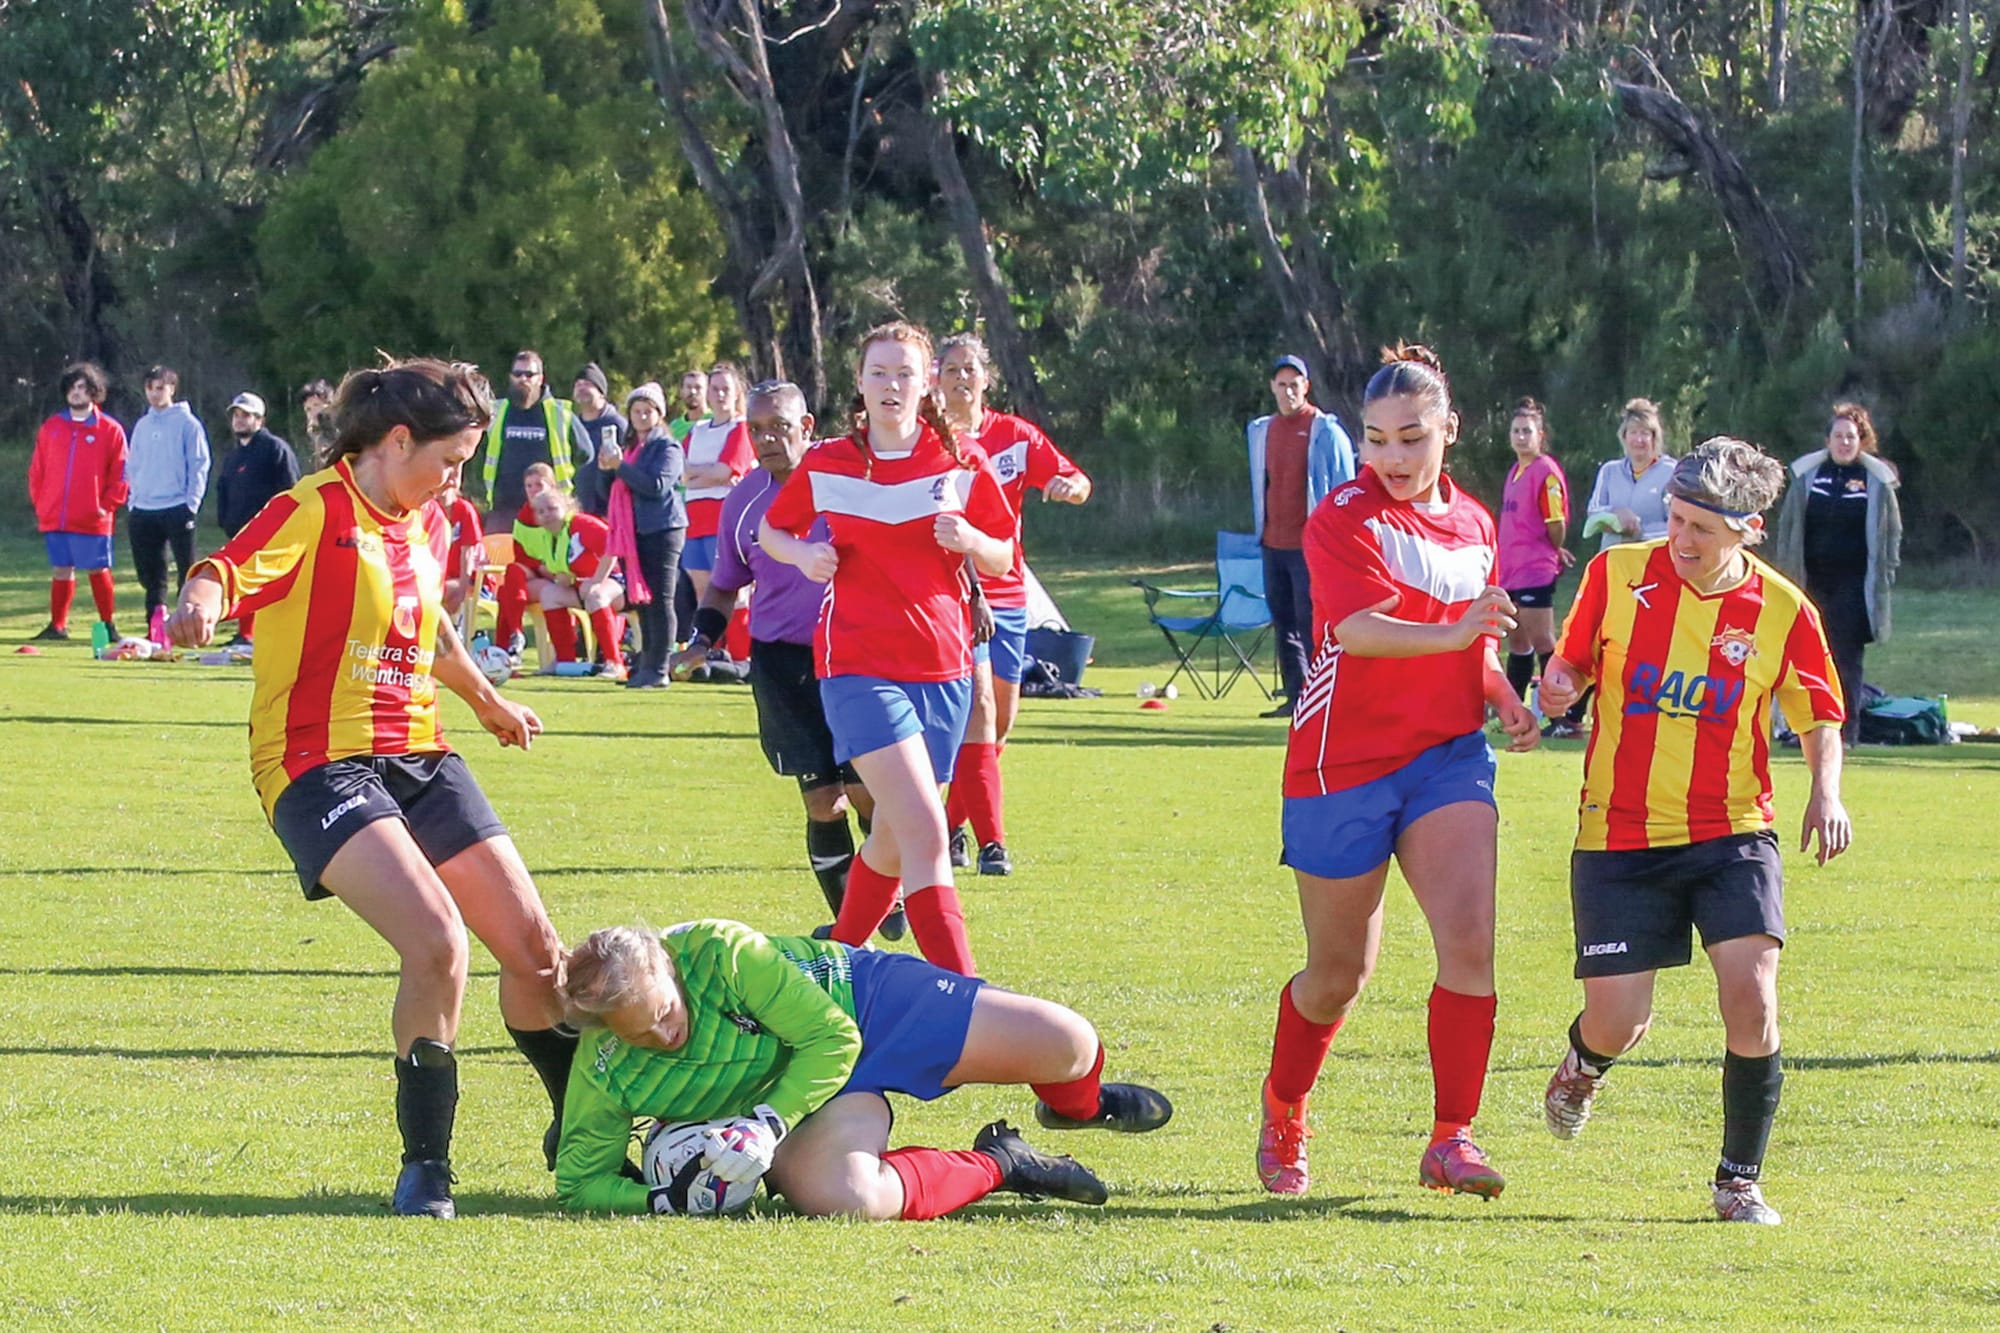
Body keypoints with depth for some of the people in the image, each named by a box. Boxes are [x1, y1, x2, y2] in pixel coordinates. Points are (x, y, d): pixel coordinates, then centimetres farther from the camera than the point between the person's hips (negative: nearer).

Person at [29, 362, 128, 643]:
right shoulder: (51, 428, 10)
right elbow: (36, 470, 12)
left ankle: (108, 625, 8)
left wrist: (107, 505, -8)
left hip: (93, 519, -3)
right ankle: (57, 625, 11)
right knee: (61, 571, 7)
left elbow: (120, 473, 0)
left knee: (98, 570, 1)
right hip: (54, 519, 3)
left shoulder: (110, 430, 0)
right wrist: (40, 504, 4)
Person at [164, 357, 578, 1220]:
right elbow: (229, 572, -26)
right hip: (322, 763, -8)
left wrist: (490, 704, 50)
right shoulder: (315, 514, -10)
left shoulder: (425, 526, 14)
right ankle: (425, 1164, -11)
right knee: (437, 942, -26)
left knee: (533, 948, 5)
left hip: (418, 759, 8)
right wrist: (201, 602, -50)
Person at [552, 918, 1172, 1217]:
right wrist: (666, 1197, -29)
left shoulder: (715, 951, -30)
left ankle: (1075, 1105, 31)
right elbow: (579, 1184, -10)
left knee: (1068, 1043, -13)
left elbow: (830, 1038, -22)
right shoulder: (603, 1077, -21)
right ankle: (995, 1164, -6)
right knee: (842, 1199, -36)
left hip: (867, 1000, -1)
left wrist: (767, 1123, -33)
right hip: (803, 1102, 1)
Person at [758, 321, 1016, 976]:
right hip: (858, 665, -3)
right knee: (924, 830, -19)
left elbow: (1002, 559, 10)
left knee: (893, 836, 13)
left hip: (943, 665, 3)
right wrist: (804, 554, -6)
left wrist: (969, 539, -13)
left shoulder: (961, 464, 3)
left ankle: (842, 955, 37)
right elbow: (770, 532, 16)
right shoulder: (825, 466, 1)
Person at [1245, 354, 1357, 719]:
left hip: (1309, 546, -6)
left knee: (1311, 623, -8)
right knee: (1283, 623, 8)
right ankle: (1295, 696, 13)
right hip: (1273, 545, 6)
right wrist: (1261, 532, 17)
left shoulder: (1326, 431, -5)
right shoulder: (1262, 431, 13)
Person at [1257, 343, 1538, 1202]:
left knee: (1469, 939, -16)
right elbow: (1357, 627, -27)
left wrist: (1503, 696, 6)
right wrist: (1453, 633, -43)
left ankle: (1452, 1139, -13)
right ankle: (1282, 1113, 32)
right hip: (1344, 764, -4)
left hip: (1448, 755, 4)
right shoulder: (1345, 517, -10)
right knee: (1339, 972, 6)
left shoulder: (1473, 524, 11)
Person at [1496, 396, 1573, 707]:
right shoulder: (1515, 471, 15)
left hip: (1536, 571, -9)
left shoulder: (1545, 471, -13)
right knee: (1517, 640, 15)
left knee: (1541, 641, -9)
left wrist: (1556, 554, 2)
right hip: (1512, 570, 9)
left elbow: (1556, 523, -13)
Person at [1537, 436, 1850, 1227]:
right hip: (1618, 836, 0)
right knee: (1618, 1022, -3)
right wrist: (1557, 686, -13)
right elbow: (1572, 662, 10)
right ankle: (1583, 1063, 38)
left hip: (1732, 835, 0)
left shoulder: (1783, 611, -4)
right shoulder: (1616, 575, -3)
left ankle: (1740, 1181, 0)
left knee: (1750, 992, -18)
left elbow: (1819, 716, 9)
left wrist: (1825, 792, -9)